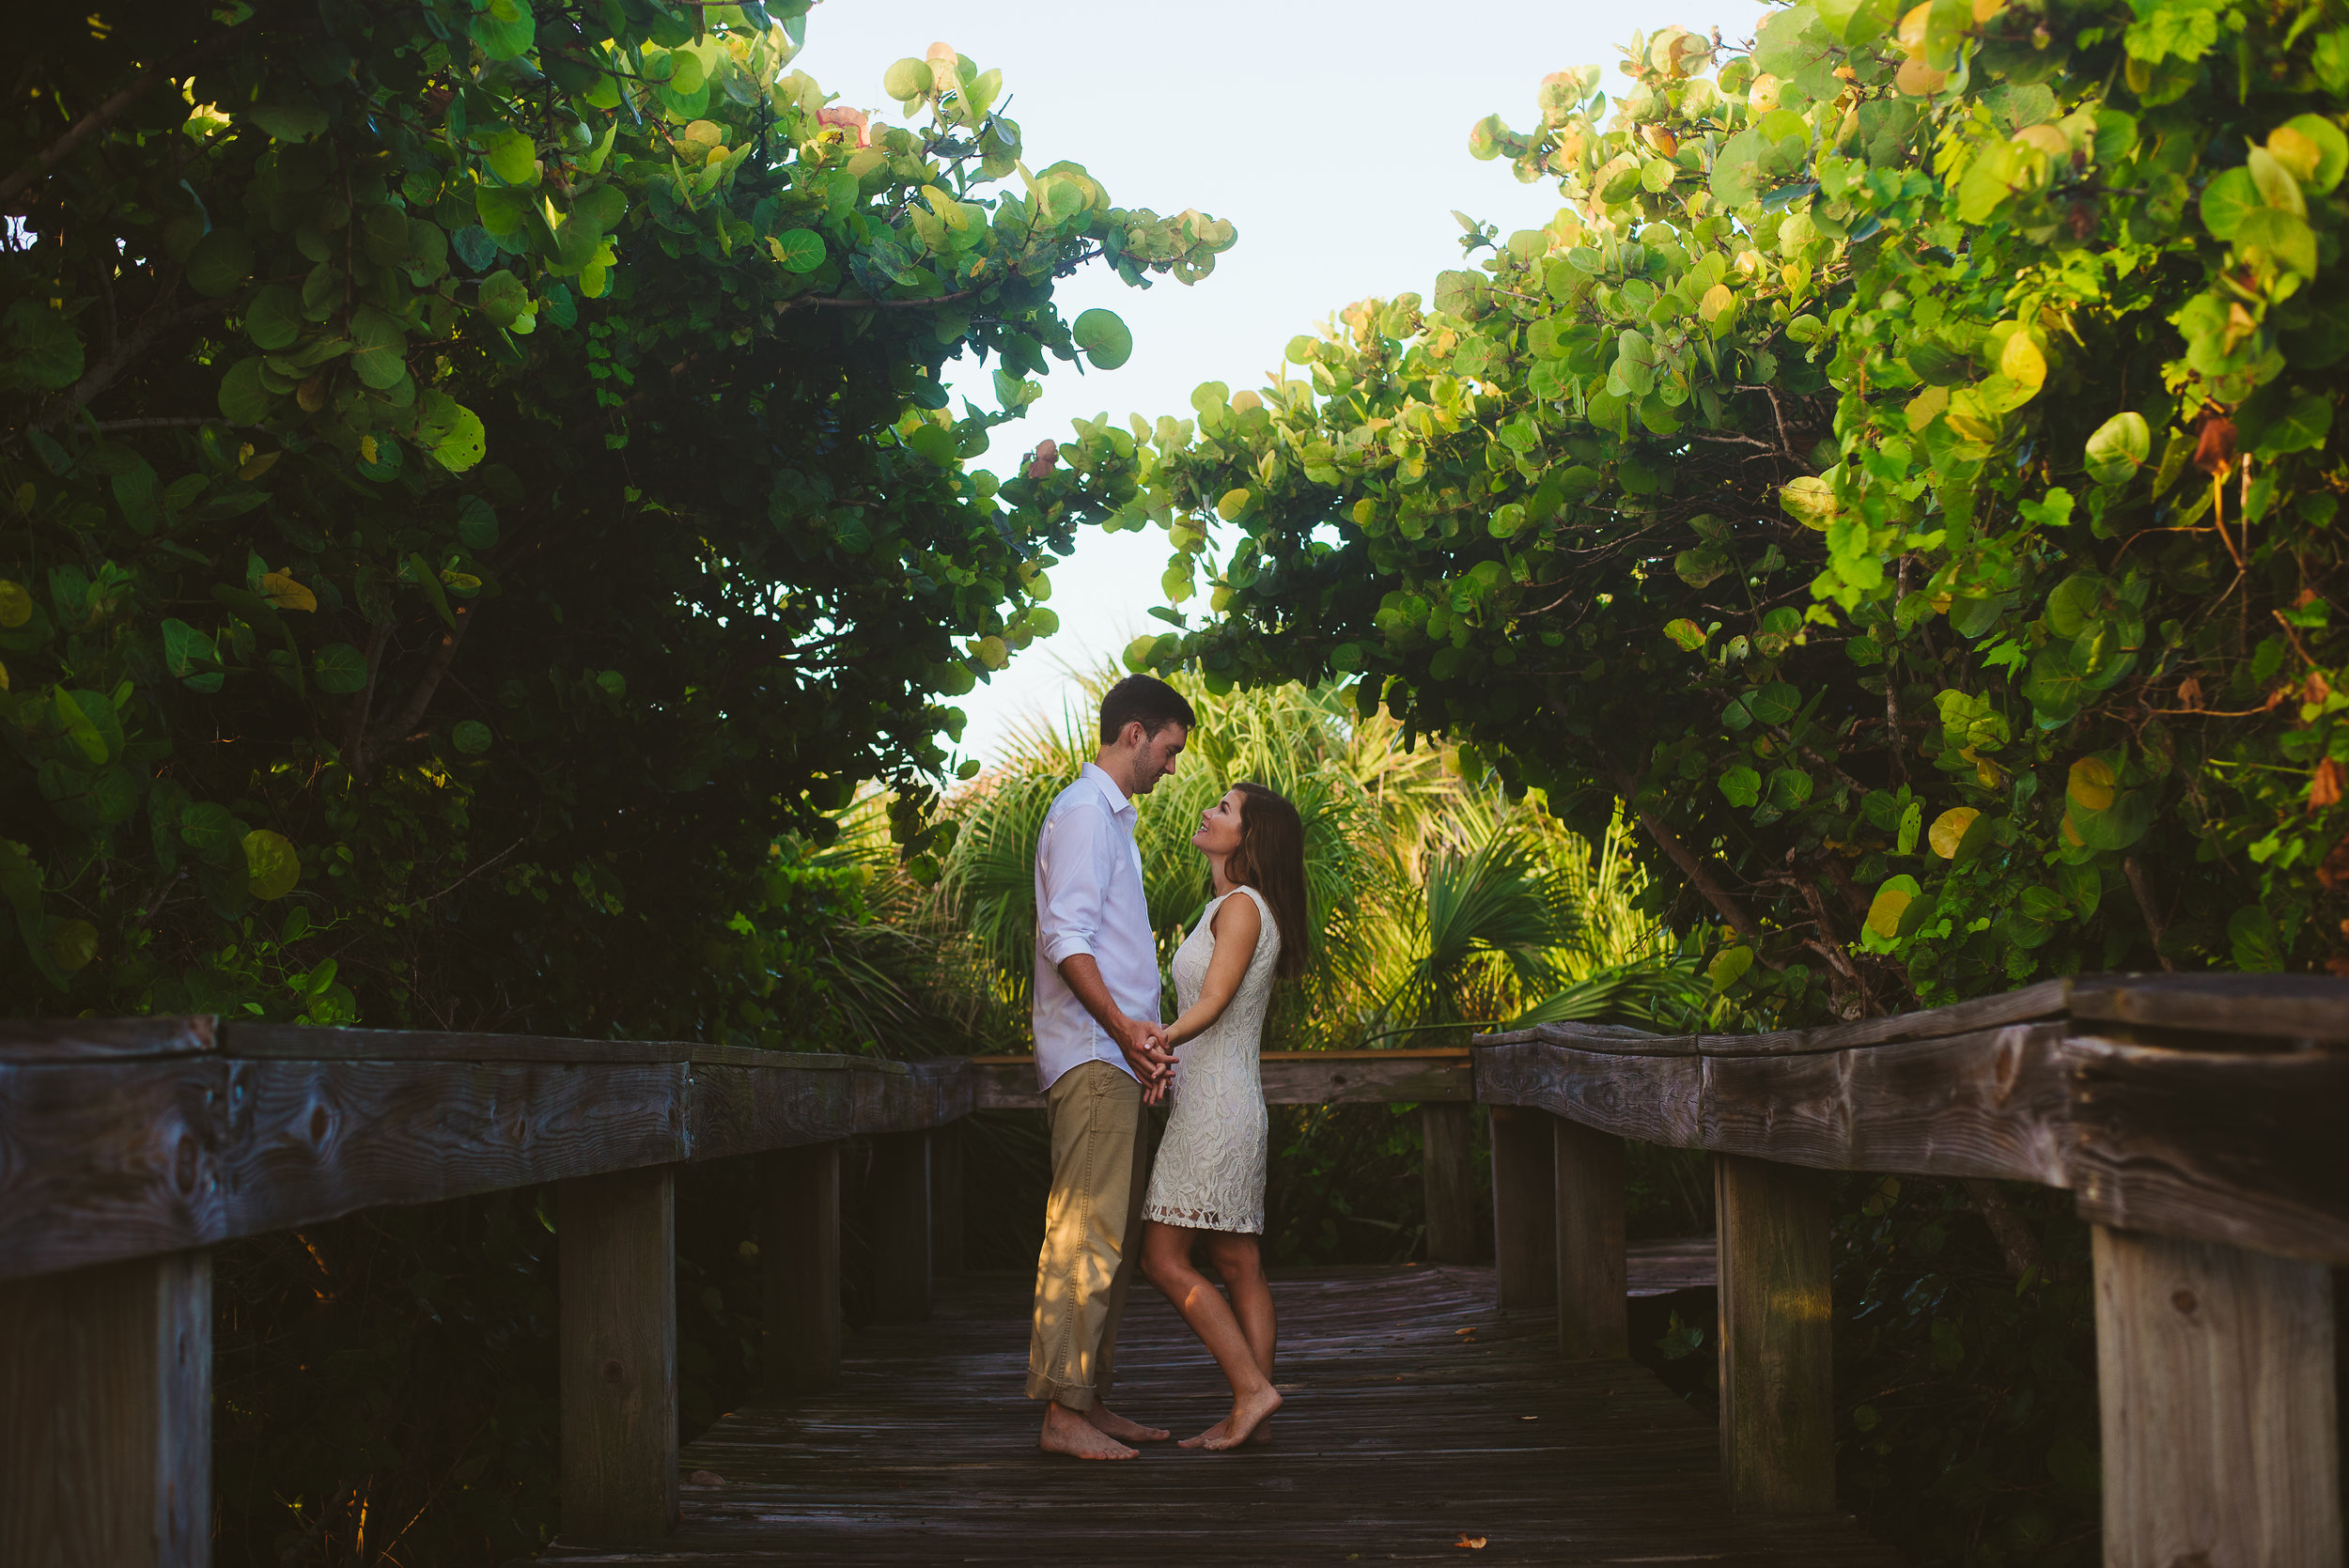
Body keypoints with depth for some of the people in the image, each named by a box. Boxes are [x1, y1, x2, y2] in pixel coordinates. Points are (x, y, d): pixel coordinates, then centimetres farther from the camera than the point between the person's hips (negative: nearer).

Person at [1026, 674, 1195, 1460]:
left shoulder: (1111, 817, 23)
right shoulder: (1084, 811, -8)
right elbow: (1065, 938, -18)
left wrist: (1141, 1038, 18)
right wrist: (1122, 1026, -25)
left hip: (1113, 1059, 10)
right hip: (1091, 1058, -10)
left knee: (1114, 1237, 10)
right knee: (1086, 1234, -12)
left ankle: (1092, 1401, 13)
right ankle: (1063, 1410, -11)